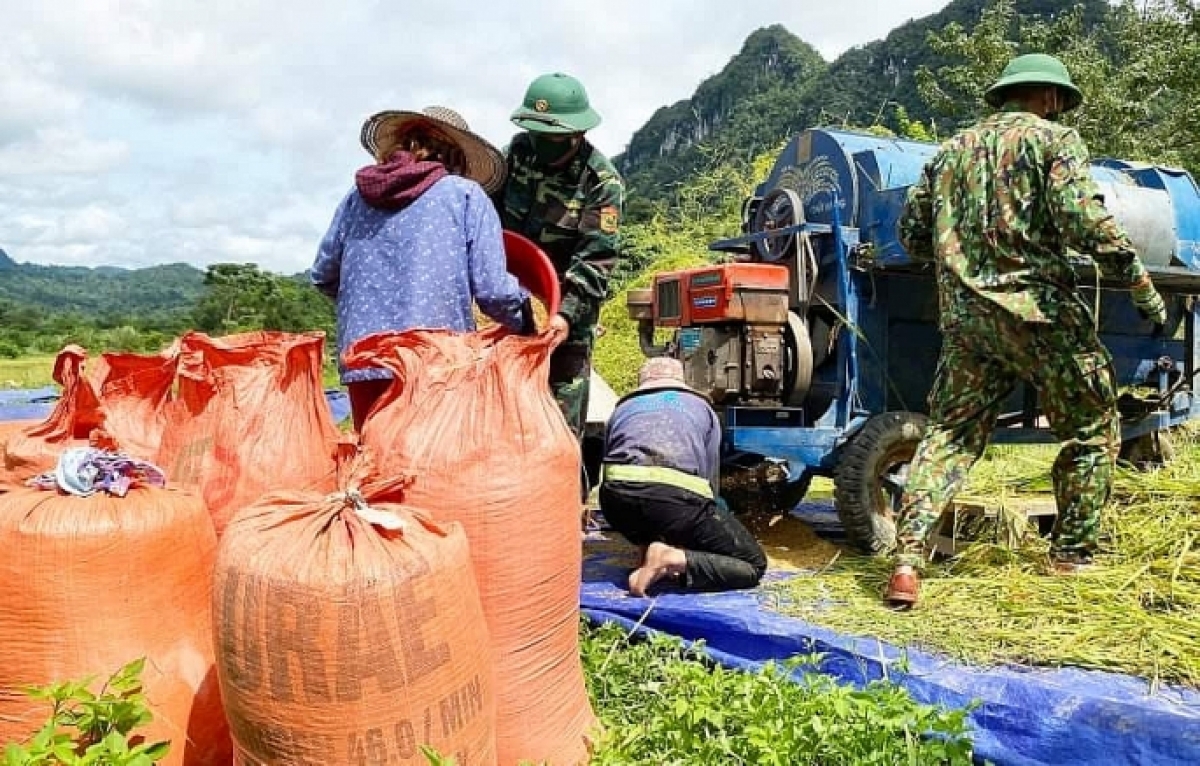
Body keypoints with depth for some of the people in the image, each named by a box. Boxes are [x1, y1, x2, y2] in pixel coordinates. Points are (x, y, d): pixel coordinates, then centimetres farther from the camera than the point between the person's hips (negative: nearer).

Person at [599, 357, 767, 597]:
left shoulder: (623, 407, 34)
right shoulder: (701, 407, 29)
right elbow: (711, 482, 30)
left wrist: (642, 541, 51)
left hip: (617, 502, 4)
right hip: (677, 495, -3)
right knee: (754, 564, 9)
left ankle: (647, 546, 12)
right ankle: (674, 558, -13)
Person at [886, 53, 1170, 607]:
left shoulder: (952, 150, 17)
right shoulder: (1052, 138, 1)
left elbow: (912, 234, 16)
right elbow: (1084, 220, -13)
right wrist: (1140, 283, -4)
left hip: (964, 314, 5)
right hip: (1038, 309, -5)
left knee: (949, 433, 9)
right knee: (1093, 431, 14)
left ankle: (907, 559, -4)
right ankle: (1072, 557, 19)